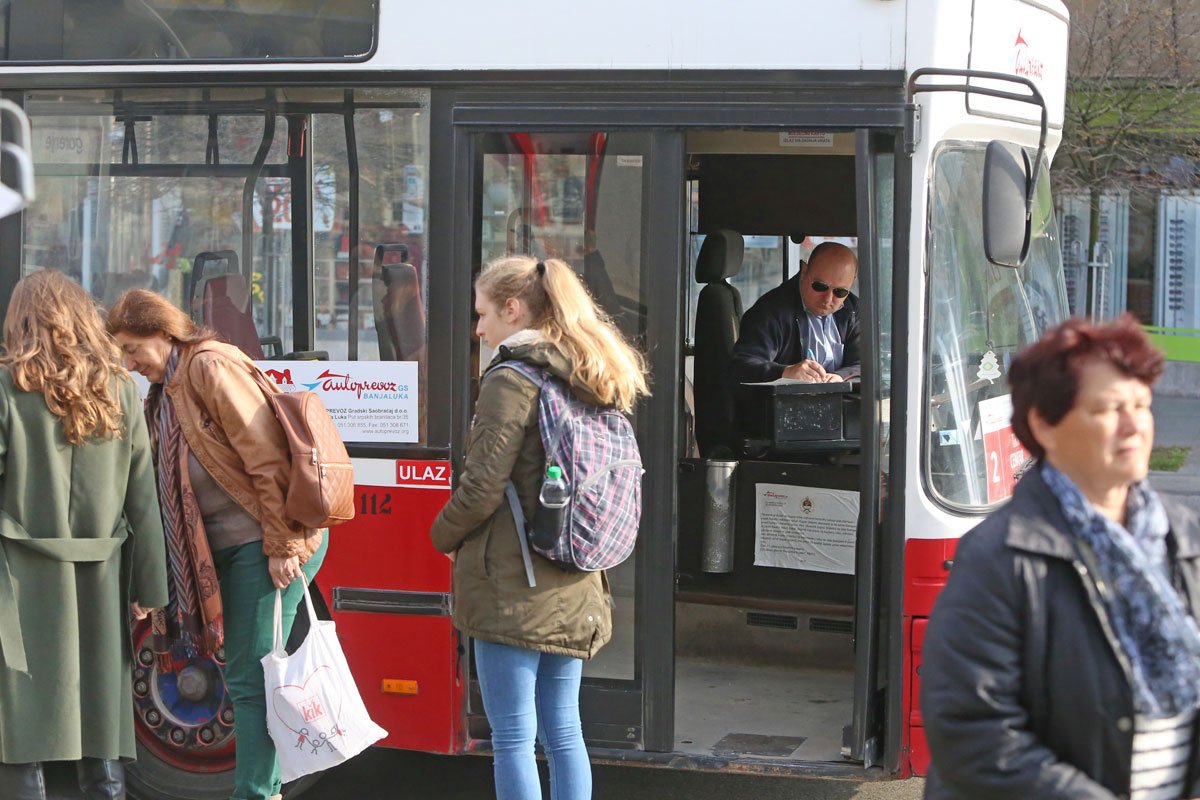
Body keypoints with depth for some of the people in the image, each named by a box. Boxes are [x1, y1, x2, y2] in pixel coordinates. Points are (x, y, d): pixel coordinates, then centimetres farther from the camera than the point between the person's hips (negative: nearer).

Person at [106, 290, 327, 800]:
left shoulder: (211, 367, -11)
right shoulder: (168, 390, 18)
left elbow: (267, 460, -17)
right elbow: (174, 483, 17)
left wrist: (283, 547, -20)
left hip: (264, 544, -10)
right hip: (229, 547, 10)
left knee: (251, 677, -8)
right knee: (244, 677, 11)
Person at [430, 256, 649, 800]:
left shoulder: (510, 382, -12)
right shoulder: (592, 383, 12)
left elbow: (483, 487, -15)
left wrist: (444, 536, 2)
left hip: (512, 588, -8)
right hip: (574, 587, 8)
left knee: (513, 735, -2)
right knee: (563, 730, 14)